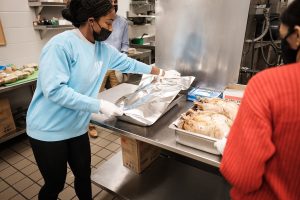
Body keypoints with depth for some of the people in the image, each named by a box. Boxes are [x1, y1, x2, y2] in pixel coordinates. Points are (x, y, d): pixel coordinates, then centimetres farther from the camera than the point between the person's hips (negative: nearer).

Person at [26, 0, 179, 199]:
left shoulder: (104, 50, 0)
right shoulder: (61, 44, -22)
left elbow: (129, 63, 12)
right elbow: (54, 90, -28)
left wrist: (162, 72, 17)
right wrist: (98, 105, -27)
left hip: (78, 128, 6)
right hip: (49, 131, -6)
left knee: (84, 176, 19)